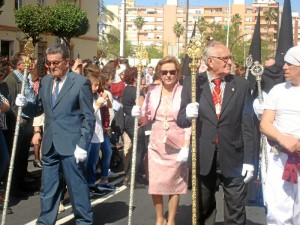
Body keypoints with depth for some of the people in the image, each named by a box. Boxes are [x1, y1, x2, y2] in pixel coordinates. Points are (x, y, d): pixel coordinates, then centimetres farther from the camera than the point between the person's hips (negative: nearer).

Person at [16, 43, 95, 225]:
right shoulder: (45, 81, 11)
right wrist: (25, 104, -3)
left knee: (77, 186, 3)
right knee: (48, 188, 13)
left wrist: (83, 145, -15)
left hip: (71, 146, -6)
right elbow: (40, 108, 18)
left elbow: (89, 117, -9)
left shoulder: (81, 82, -7)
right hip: (50, 145, 6)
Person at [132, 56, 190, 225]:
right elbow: (146, 118, 7)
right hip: (156, 145, 3)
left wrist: (186, 146, -15)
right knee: (155, 184, 7)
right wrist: (137, 115, -14)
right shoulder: (152, 92, 3)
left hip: (177, 146, -3)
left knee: (174, 184, 8)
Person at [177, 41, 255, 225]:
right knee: (203, 209, 15)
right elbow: (181, 120, 2)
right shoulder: (192, 83, 1)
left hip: (233, 158, 0)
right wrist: (187, 115, -22)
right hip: (203, 157, 0)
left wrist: (249, 159, -4)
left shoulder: (241, 85, 2)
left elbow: (247, 125, 0)